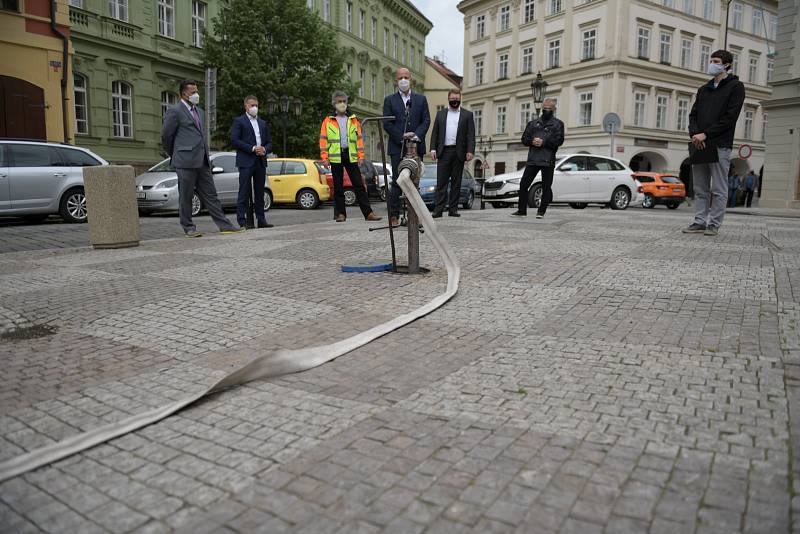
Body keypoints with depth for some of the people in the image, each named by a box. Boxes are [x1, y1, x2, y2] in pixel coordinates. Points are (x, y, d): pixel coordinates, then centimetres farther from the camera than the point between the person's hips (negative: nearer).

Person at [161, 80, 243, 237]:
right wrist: (175, 155, 9)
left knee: (210, 195, 6)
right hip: (185, 161, -7)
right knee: (186, 196, 1)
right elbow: (166, 136, -1)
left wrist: (206, 156, 18)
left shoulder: (200, 112, 20)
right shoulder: (175, 111, -4)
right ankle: (189, 228, 10)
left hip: (202, 161, 7)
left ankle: (225, 225, 6)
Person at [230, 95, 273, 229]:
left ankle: (261, 220, 11)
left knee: (260, 193, 7)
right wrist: (252, 148, -14)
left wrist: (264, 149, -3)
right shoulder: (239, 121, 3)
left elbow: (269, 142, 19)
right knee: (244, 193, -6)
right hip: (246, 162, -5)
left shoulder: (263, 123, 20)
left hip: (261, 162, 6)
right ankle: (242, 221, -5)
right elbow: (234, 141, -8)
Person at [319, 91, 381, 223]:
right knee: (338, 186, 4)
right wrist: (324, 158, -5)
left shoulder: (353, 120, 13)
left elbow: (359, 138, 10)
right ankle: (340, 213, 12)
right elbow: (323, 140, 3)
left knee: (359, 185, -3)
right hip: (335, 157, -1)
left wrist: (361, 156, 2)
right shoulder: (328, 121, 7)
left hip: (351, 156, 1)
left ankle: (368, 213, -4)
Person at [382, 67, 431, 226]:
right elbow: (387, 124, -1)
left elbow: (426, 120, 5)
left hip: (416, 146, 2)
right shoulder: (389, 100, 7)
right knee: (397, 182, -5)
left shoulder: (421, 99, 13)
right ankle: (394, 216, -2)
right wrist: (402, 138, -11)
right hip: (397, 147, -2)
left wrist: (416, 135, -12)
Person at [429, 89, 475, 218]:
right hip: (443, 152, 1)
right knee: (441, 182, -3)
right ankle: (438, 209, -4)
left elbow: (471, 135, 3)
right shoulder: (440, 114, 15)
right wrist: (433, 149, -2)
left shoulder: (467, 115, 10)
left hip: (458, 153, 0)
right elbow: (435, 133, 11)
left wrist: (470, 151, -9)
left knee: (456, 183, 3)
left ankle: (453, 209, 8)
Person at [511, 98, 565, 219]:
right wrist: (532, 141, -9)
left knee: (546, 187, -1)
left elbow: (559, 140, -5)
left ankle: (541, 211, 8)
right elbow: (524, 138, 12)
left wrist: (543, 142, -15)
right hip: (532, 159, 3)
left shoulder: (558, 124, 8)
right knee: (523, 184, -1)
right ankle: (521, 210, 6)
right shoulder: (533, 123, 19)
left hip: (548, 160, -3)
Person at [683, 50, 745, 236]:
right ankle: (700, 222, 10)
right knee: (700, 189, 6)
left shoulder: (735, 87, 3)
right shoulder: (703, 89, 21)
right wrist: (694, 134, -6)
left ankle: (714, 224, 0)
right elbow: (693, 114, 14)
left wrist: (706, 134, -14)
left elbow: (730, 117, -8)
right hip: (699, 145, 6)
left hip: (720, 145, -6)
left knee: (719, 189, -3)